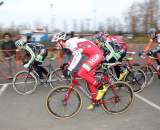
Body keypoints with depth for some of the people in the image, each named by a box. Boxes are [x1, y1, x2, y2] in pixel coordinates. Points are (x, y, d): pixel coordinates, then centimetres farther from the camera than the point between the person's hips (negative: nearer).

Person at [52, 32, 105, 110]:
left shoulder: (70, 43, -16)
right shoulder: (69, 44, 14)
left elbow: (77, 56, -31)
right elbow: (76, 56, 26)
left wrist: (69, 69, -34)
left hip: (96, 54, -10)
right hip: (94, 55, 10)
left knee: (81, 73, -15)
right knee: (89, 77, 11)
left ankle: (101, 88, -4)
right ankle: (95, 100, 21)